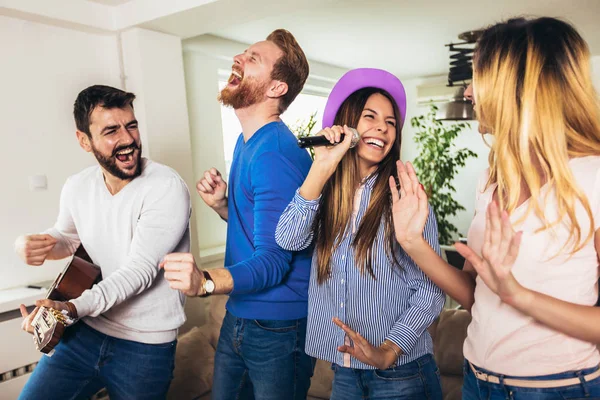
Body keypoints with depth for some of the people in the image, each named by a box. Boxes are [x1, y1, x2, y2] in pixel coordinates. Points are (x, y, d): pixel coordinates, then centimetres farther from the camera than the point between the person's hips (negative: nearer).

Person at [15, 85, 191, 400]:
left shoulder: (166, 188, -21)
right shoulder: (77, 187, -1)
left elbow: (140, 269, -25)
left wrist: (72, 308, -38)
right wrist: (37, 244, -5)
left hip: (145, 347, -4)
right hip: (83, 333, 5)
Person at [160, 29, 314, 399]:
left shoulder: (276, 156, -23)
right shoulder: (247, 141, 8)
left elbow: (272, 261, -26)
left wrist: (206, 282, -42)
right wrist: (221, 205, -3)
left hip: (278, 328, -9)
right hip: (238, 317, 9)